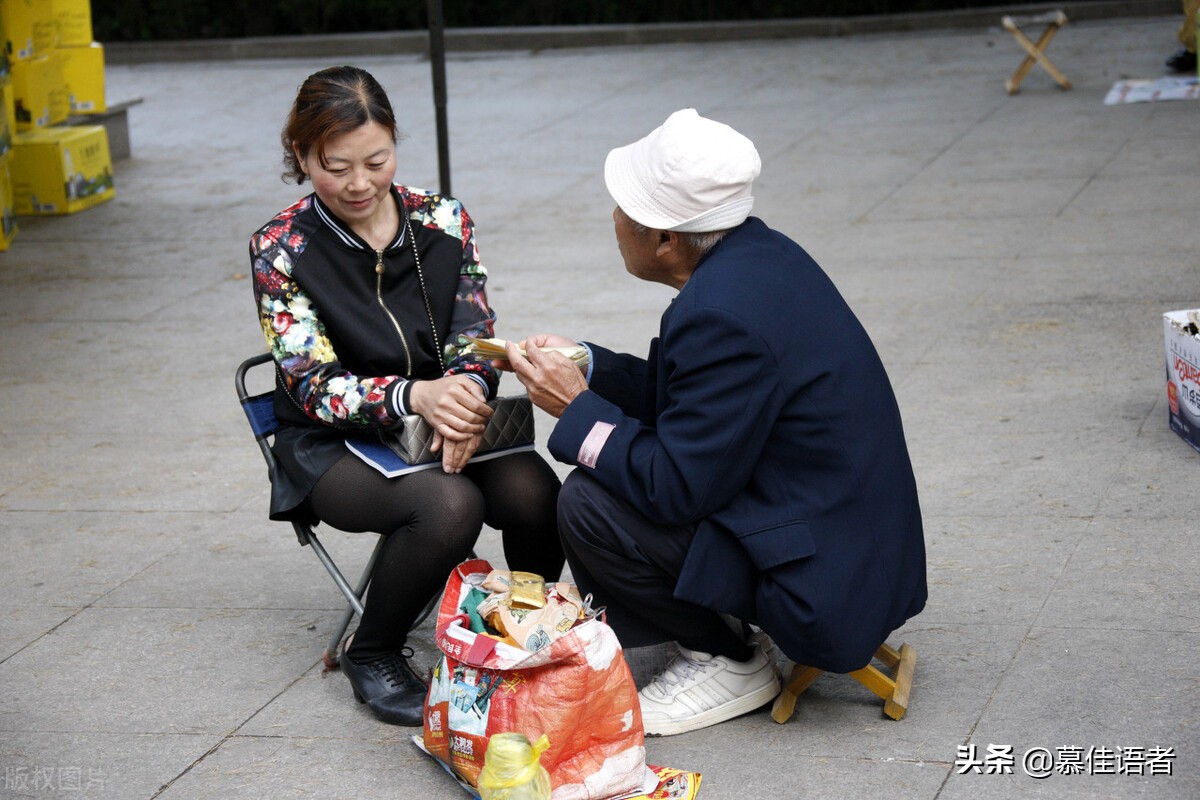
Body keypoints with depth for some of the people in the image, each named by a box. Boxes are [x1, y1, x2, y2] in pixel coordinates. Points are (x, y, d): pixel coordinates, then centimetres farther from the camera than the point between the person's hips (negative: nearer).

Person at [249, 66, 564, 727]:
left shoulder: (443, 221, 2)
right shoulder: (282, 250, -8)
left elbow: (475, 341, 0)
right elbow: (316, 386, -14)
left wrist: (464, 399, -25)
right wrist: (415, 396, -34)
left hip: (441, 423, 3)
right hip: (334, 448, -3)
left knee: (533, 492, -28)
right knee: (449, 504, -34)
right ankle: (372, 656, -8)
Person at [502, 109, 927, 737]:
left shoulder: (720, 314, -26)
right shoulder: (759, 251, 3)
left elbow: (678, 490, -22)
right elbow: (692, 395, 15)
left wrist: (577, 409, -11)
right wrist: (581, 364, 8)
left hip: (826, 583, -10)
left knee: (590, 504, -15)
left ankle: (730, 660, 2)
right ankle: (723, 628, 17)